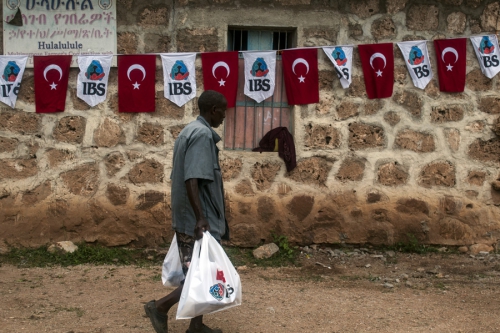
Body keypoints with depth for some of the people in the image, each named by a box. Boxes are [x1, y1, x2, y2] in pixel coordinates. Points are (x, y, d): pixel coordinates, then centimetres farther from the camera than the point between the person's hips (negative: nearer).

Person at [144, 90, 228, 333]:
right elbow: (192, 179, -26)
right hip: (200, 222, -10)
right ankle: (160, 306, 2)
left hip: (186, 219, 10)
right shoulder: (203, 134, -16)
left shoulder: (188, 131, 15)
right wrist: (200, 217, -30)